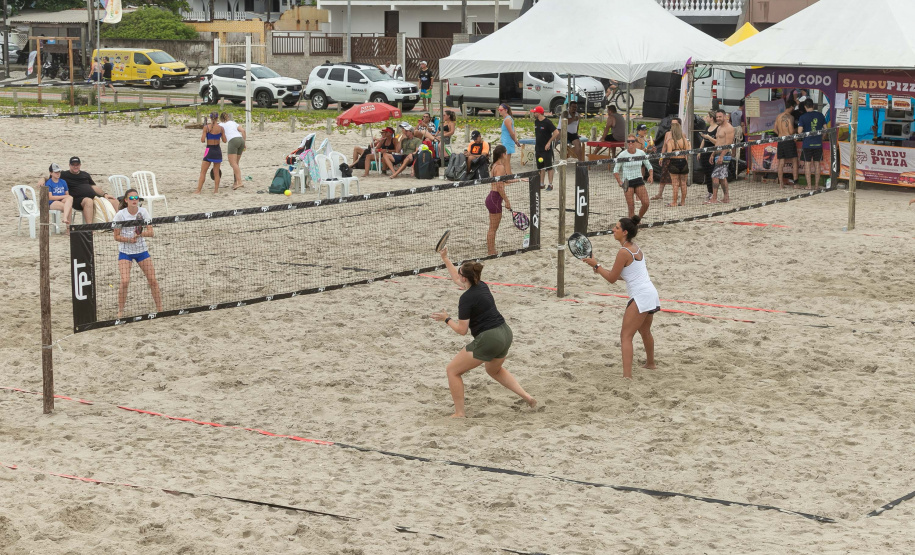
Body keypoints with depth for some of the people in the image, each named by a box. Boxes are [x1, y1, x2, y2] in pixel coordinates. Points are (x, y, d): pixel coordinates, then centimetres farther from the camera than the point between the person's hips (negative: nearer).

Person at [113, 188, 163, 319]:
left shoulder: (143, 212, -5)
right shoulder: (120, 214, -12)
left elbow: (150, 232, -7)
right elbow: (116, 236, -8)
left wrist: (140, 233, -27)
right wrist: (129, 239, -24)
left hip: (141, 250, 3)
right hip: (125, 251, -3)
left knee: (152, 279, -1)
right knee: (125, 281, -16)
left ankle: (159, 308, 13)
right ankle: (120, 311, -1)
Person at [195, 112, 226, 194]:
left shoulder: (206, 127, -10)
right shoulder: (221, 128, -3)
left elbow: (202, 140, -12)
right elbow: (224, 140, 3)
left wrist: (202, 134, 8)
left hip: (209, 150, -3)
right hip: (218, 150, 3)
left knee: (203, 172, 2)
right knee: (216, 171, 13)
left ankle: (198, 190, -2)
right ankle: (216, 189, 13)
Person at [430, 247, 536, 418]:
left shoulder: (466, 298, -16)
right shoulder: (482, 286, 9)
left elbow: (462, 330, -13)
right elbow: (457, 279, 29)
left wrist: (447, 319, 2)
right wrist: (445, 258, 33)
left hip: (488, 340, -9)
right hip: (505, 333, 9)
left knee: (452, 371, 4)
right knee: (494, 370, 36)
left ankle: (459, 414, 6)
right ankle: (527, 397, 25)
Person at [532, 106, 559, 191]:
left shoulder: (547, 122, -13)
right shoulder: (536, 122, 10)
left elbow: (556, 132, -16)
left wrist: (549, 142, -16)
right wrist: (535, 145, 15)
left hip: (546, 149, -7)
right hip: (538, 148, 7)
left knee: (549, 167, -2)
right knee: (541, 167, 11)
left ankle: (550, 185, 1)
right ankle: (541, 184, 17)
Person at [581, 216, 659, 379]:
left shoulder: (624, 252, -16)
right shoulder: (636, 248, 11)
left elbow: (612, 278, -9)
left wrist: (596, 265, 1)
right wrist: (601, 270, 12)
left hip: (640, 297, -10)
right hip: (651, 294, 10)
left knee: (626, 336, -11)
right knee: (645, 331, 31)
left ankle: (627, 375, -21)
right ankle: (650, 363, 52)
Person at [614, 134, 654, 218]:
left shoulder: (641, 153, 2)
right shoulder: (622, 155, -7)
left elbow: (649, 166, 13)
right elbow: (615, 170, -3)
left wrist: (651, 176, -6)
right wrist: (619, 182, -17)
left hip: (639, 180, 3)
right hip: (627, 182, -3)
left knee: (646, 203, -8)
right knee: (631, 207, -8)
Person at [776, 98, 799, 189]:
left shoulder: (778, 116, 8)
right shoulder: (790, 117, -12)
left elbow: (775, 129, 14)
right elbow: (791, 131, -16)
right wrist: (795, 132, 5)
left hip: (780, 140, 6)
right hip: (789, 141, -6)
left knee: (781, 163, 7)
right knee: (794, 162, 3)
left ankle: (781, 184, 7)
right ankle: (795, 183, 0)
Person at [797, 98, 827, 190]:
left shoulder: (803, 117, -7)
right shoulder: (820, 115, 2)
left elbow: (799, 131, -12)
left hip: (807, 144, -3)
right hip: (818, 143, 3)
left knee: (807, 164, 4)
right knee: (817, 164, 9)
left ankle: (809, 185, 2)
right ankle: (816, 185, 12)